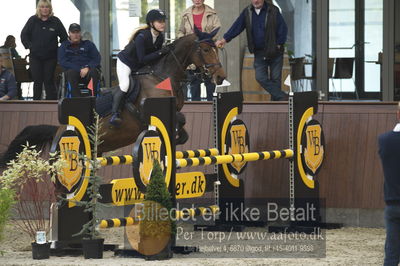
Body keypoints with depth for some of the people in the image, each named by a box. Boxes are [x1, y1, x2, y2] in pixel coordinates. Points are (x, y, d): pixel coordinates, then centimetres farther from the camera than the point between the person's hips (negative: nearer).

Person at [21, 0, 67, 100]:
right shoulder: (33, 20, 1)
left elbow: (64, 37, 5)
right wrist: (29, 46, -1)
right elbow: (24, 35, 8)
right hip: (35, 56, 1)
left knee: (49, 80, -2)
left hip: (50, 57, -1)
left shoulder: (55, 21, -1)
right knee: (37, 81, 4)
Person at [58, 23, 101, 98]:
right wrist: (80, 69, -10)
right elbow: (62, 62, 1)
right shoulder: (64, 46, 16)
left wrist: (87, 68, -14)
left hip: (88, 70, 1)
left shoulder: (88, 44, 19)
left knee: (94, 72, -35)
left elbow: (97, 59, 7)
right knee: (71, 72, -36)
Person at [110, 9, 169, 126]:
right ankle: (114, 114, -25)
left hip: (140, 67, 8)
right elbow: (142, 59, -32)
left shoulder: (160, 37, -8)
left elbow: (155, 55, 4)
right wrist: (160, 52, -36)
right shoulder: (142, 37, -31)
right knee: (124, 85, -26)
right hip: (125, 62, -8)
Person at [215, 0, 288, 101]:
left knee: (275, 78, 1)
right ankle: (282, 97, -5)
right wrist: (225, 39, -14)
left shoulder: (273, 11, -7)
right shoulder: (247, 12, 3)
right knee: (261, 77, -8)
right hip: (259, 53, 3)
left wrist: (279, 44, -11)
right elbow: (236, 27, -2)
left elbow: (283, 28, -6)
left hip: (275, 51, -3)